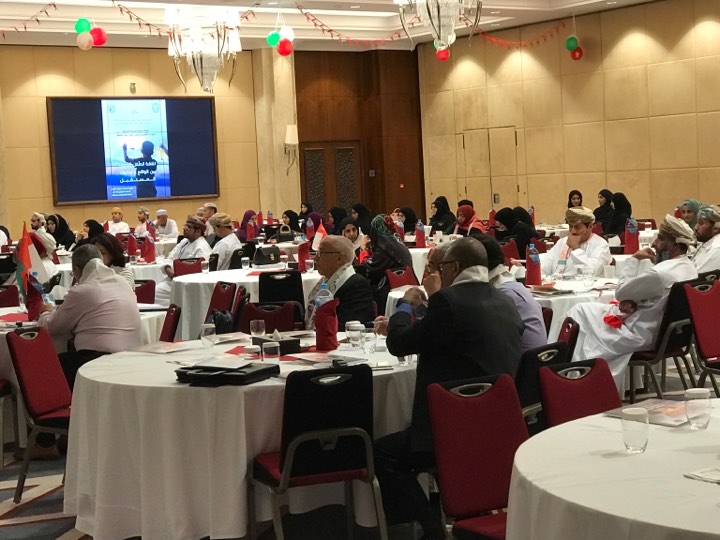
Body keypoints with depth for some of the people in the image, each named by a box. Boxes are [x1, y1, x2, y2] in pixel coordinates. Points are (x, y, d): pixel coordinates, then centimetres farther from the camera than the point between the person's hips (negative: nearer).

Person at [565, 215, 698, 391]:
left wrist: (634, 258, -8)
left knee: (581, 311, 2)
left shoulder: (661, 274, -28)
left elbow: (621, 293, -16)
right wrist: (632, 302, -7)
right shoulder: (690, 268, 2)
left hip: (640, 335, -9)